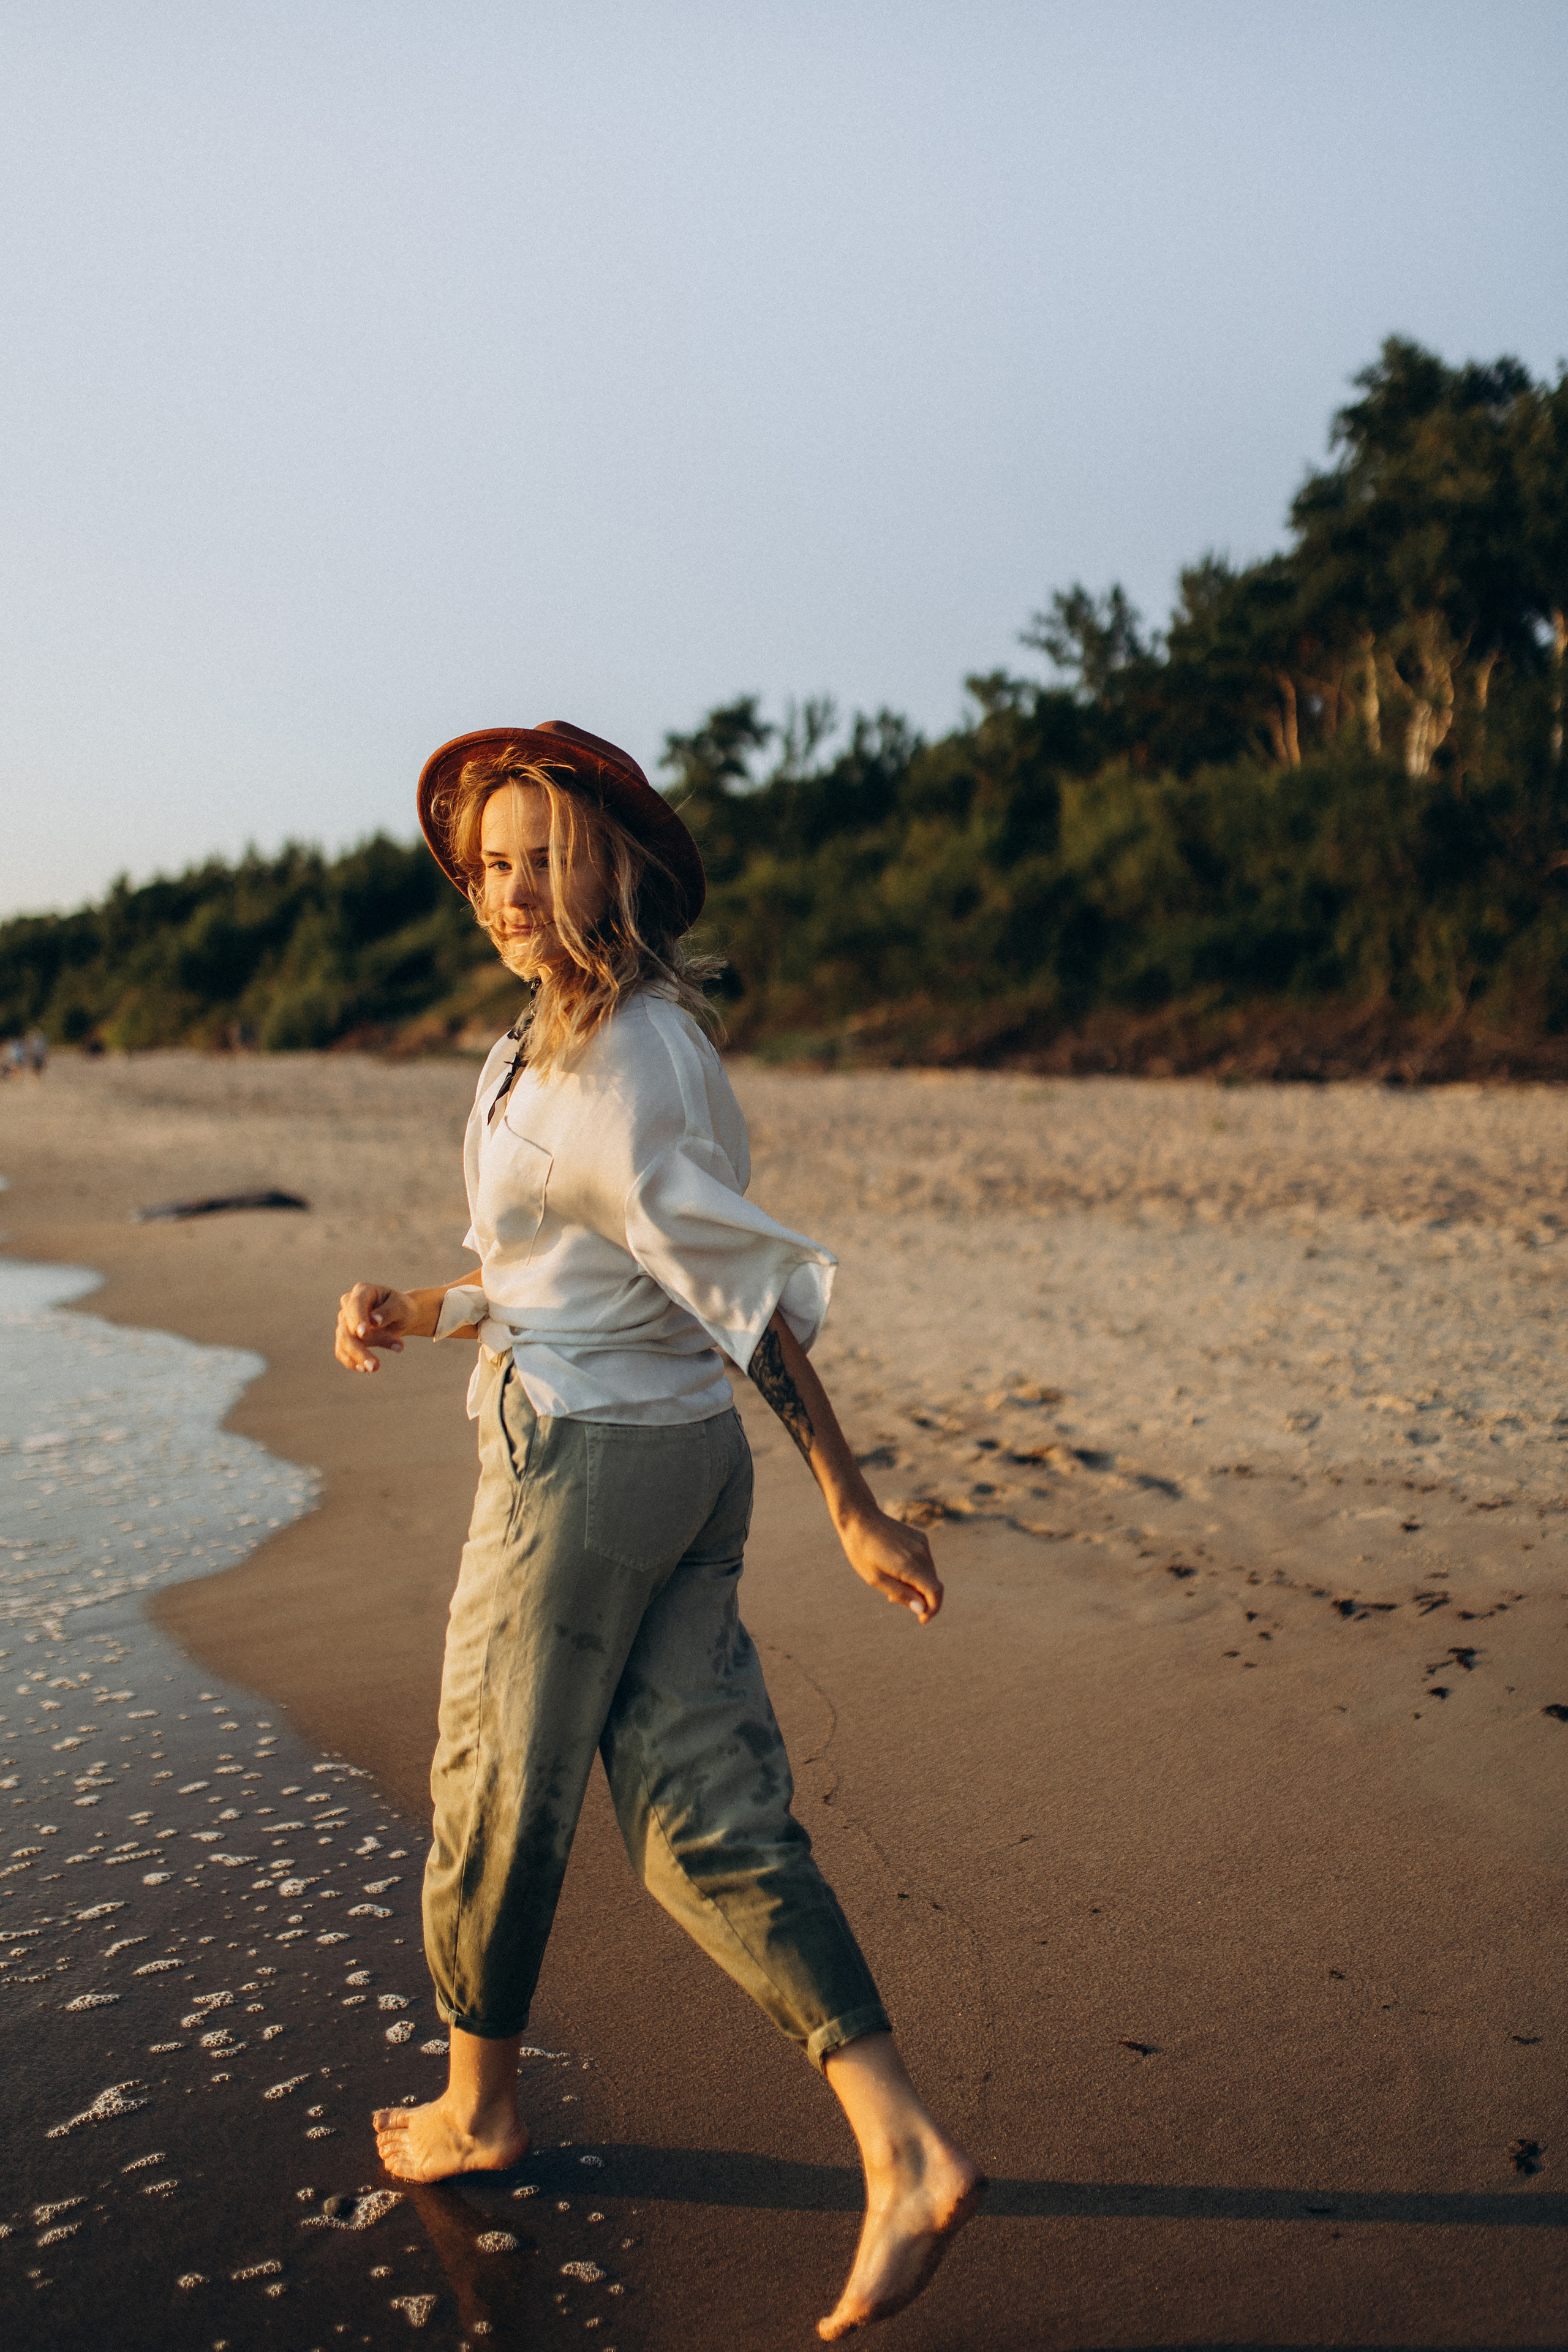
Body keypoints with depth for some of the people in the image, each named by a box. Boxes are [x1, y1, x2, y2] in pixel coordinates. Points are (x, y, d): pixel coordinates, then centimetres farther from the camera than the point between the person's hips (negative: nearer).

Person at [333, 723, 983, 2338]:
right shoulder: (557, 1042, 13)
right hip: (683, 1460, 9)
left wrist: (853, 1509, -16)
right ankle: (907, 2156, 5)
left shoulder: (621, 1068, -18)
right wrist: (418, 1313, 7)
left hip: (586, 1461, -9)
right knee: (705, 1818, 8)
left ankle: (475, 2111, 37)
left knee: (496, 1794, 13)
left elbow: (746, 1291, -19)